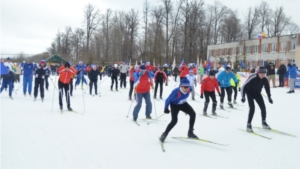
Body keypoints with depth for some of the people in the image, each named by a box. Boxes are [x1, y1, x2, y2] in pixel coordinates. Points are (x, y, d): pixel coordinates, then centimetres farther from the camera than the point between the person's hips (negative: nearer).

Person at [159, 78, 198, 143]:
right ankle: (164, 134, 0)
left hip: (183, 104, 6)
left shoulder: (189, 89, -25)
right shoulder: (176, 92, -42)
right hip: (174, 105, -6)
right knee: (174, 120, -20)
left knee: (193, 114, -6)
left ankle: (190, 132, 9)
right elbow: (168, 100, -27)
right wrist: (166, 108, -13)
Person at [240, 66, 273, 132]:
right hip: (250, 93, -5)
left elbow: (267, 88, 3)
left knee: (263, 107, -1)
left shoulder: (265, 79, -16)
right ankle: (248, 124, -7)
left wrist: (269, 97, 4)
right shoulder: (252, 78, -32)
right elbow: (244, 87, -26)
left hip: (257, 94, 5)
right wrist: (243, 97, -28)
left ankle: (264, 122, 21)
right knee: (252, 108, -19)